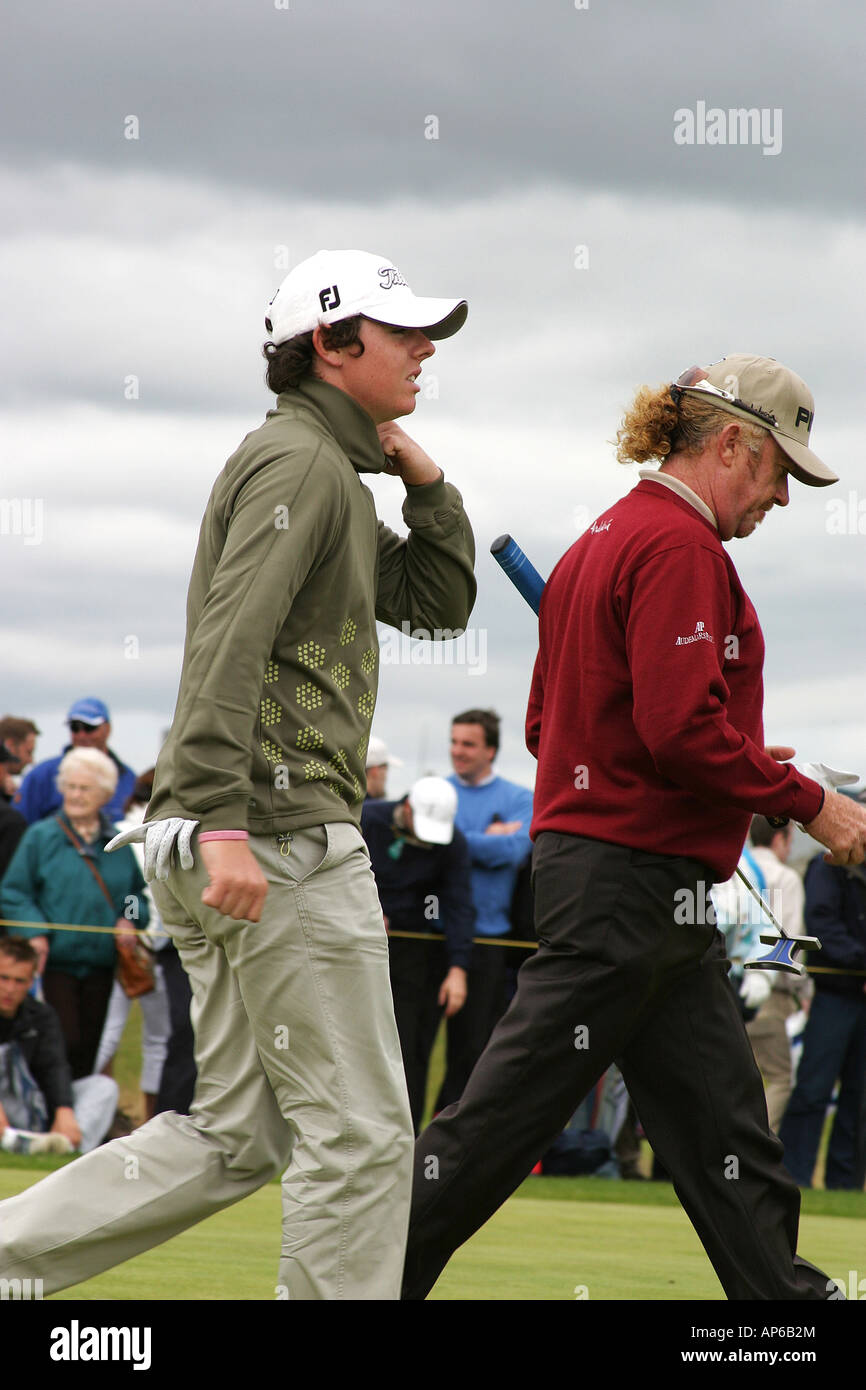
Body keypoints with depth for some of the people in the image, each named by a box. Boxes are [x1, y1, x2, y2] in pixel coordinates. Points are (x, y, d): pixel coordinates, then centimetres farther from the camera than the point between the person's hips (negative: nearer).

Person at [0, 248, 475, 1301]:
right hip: (282, 836, -10)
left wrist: (425, 482, 12)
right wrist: (224, 824, -29)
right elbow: (231, 642, -21)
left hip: (227, 846, 10)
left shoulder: (334, 476, 23)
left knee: (237, 1135, 12)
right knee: (360, 1131, -5)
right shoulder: (300, 462, -10)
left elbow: (439, 600, 28)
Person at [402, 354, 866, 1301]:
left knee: (724, 1130, 9)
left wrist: (736, 760, 16)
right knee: (506, 1115, -5)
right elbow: (683, 725, -23)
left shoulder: (602, 541, 17)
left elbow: (548, 724, 19)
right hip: (636, 876, -10)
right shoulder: (679, 546, -14)